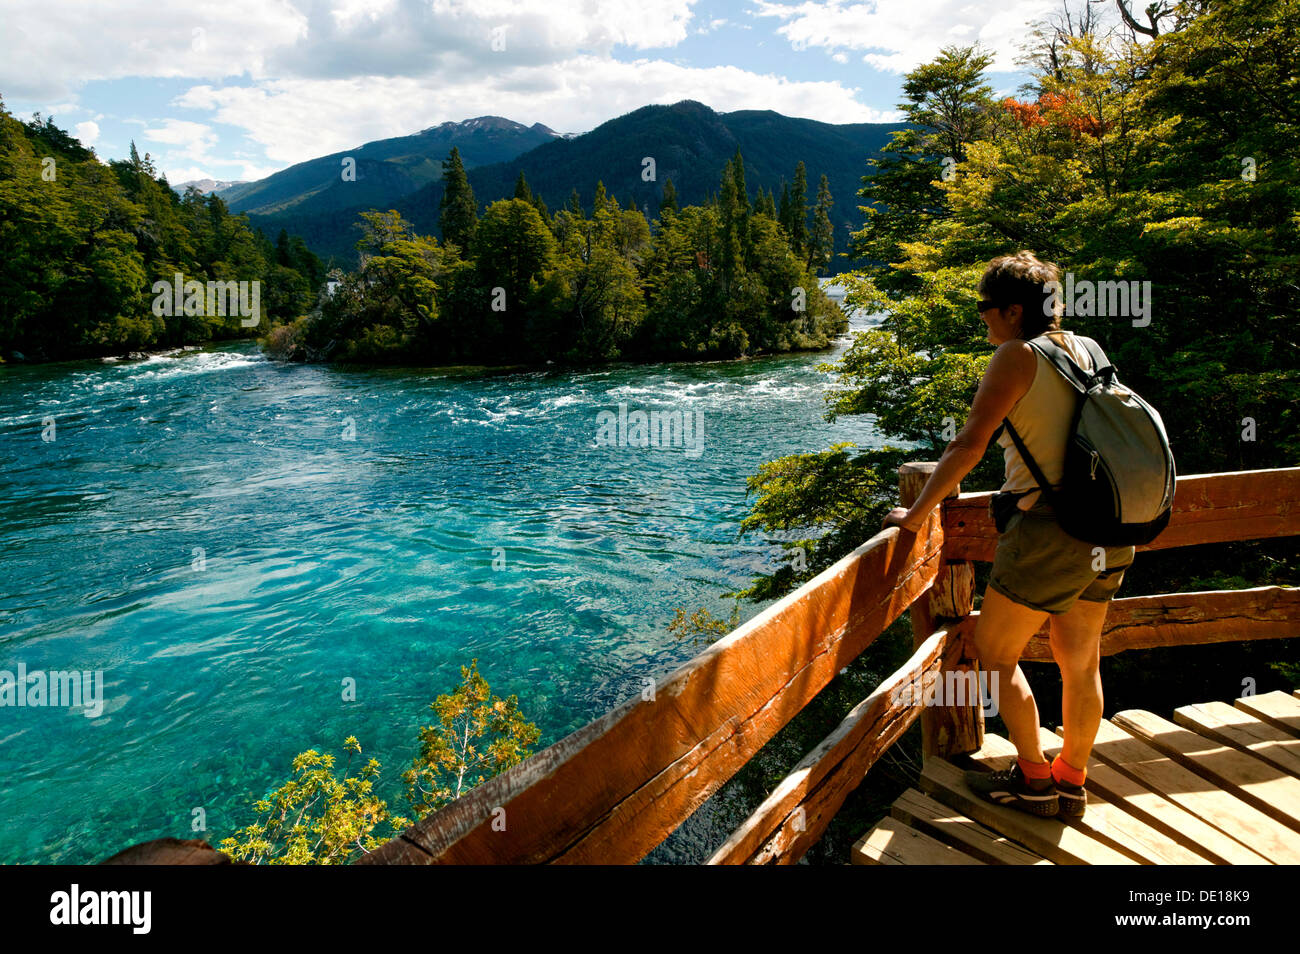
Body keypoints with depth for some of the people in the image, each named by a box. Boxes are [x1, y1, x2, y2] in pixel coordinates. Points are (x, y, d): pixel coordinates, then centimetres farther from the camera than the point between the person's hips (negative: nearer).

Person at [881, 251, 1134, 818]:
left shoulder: (1018, 355, -10)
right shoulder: (1087, 351, 12)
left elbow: (968, 445, -15)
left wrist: (915, 515, -8)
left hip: (1050, 528, -8)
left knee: (994, 650, 9)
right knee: (1080, 663, 17)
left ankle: (1034, 780, 19)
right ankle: (1072, 783, 32)